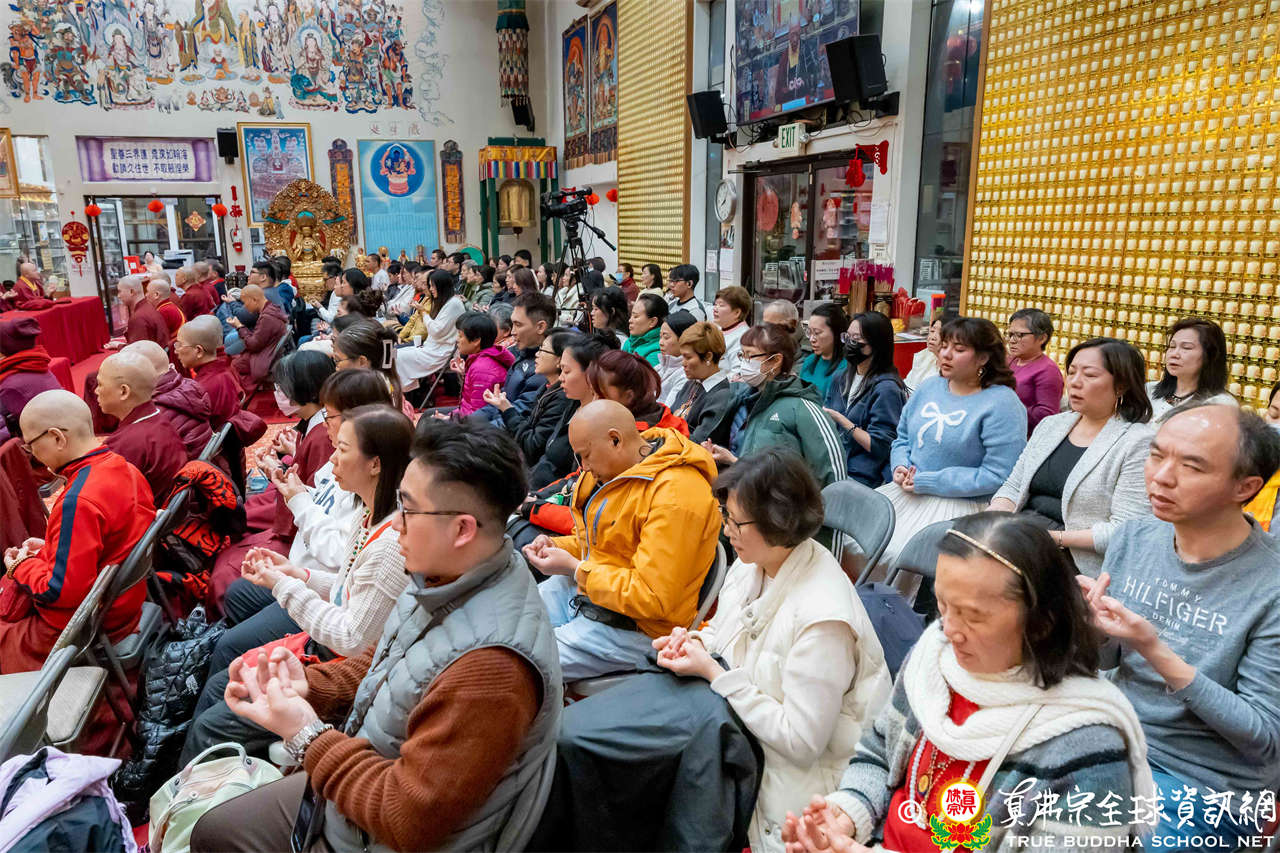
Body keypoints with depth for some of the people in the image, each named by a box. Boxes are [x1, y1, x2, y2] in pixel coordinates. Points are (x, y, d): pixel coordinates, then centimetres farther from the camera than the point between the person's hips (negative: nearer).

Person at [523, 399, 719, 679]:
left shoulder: (676, 495, -26)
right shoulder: (613, 469, 6)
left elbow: (652, 598, -28)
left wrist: (575, 569, -21)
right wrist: (557, 546, 2)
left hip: (634, 627, -9)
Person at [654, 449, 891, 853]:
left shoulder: (823, 618, -28)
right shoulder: (751, 563, -4)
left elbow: (801, 743, -25)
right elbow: (725, 630, 16)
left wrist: (713, 672, -23)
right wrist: (694, 641, -8)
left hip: (791, 771, -7)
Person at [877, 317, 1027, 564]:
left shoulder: (1003, 404, -10)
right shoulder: (929, 387, 11)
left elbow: (997, 476, -16)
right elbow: (902, 438, 22)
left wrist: (926, 482, -16)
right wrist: (900, 467, -2)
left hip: (960, 504, -6)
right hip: (906, 493, 6)